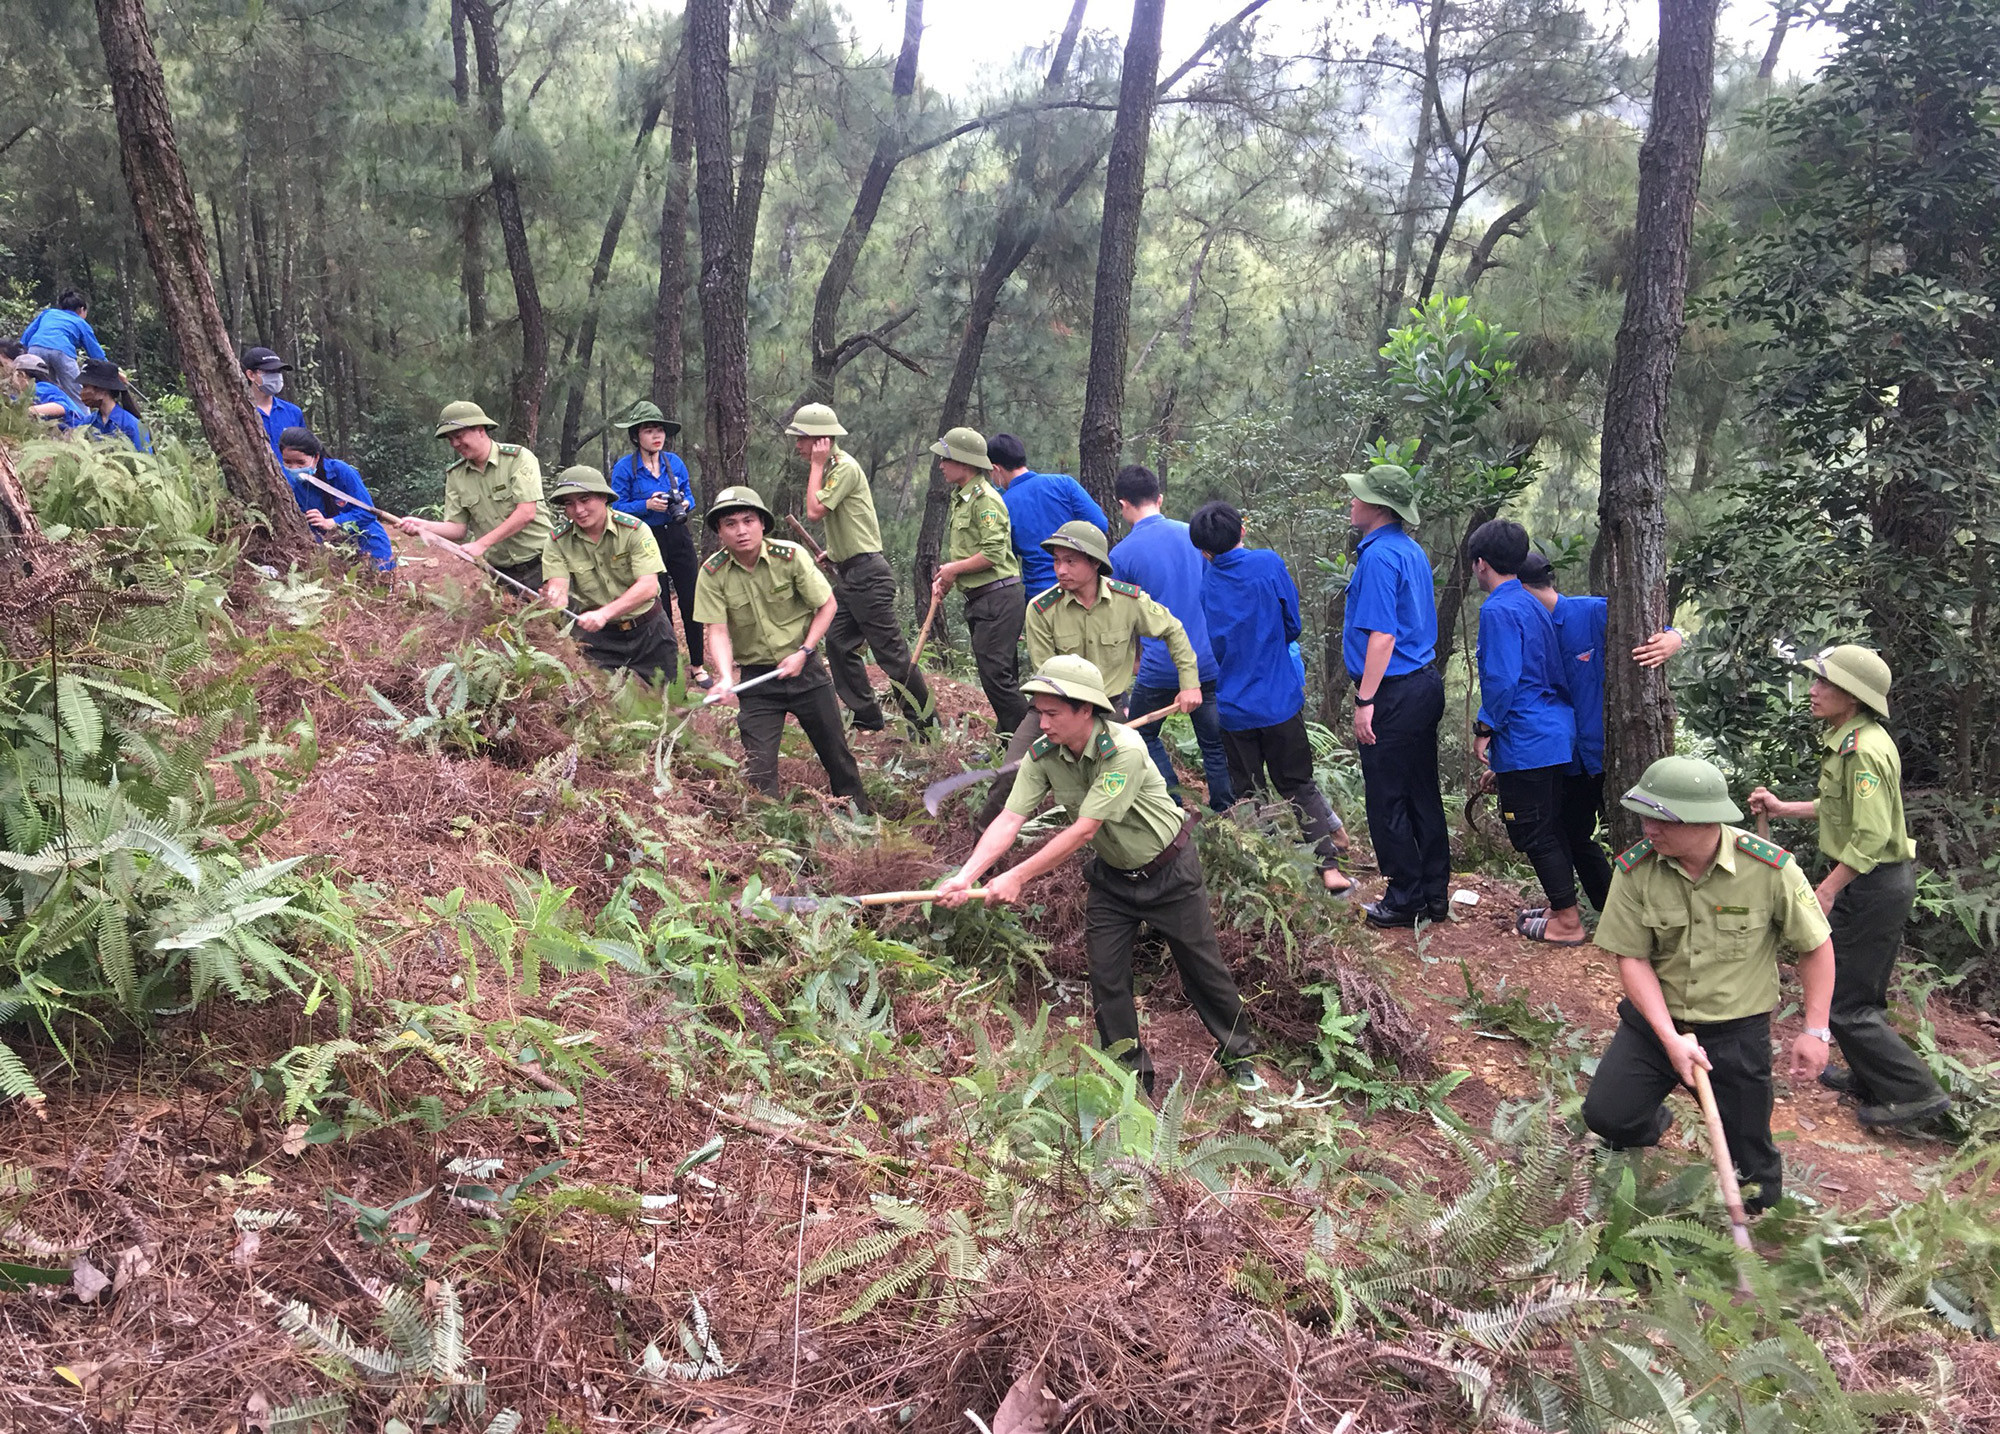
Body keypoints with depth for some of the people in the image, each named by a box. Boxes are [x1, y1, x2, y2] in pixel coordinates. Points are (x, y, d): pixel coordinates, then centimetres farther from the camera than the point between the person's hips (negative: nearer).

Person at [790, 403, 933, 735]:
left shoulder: (844, 467, -17)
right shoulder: (830, 467, 13)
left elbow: (815, 511, -23)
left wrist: (816, 465, -15)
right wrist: (834, 551, 15)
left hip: (867, 574, -10)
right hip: (848, 574, 10)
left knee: (891, 651, -7)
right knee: (838, 644, 11)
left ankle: (925, 724, 0)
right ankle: (869, 720, 18)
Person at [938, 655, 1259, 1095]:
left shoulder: (1125, 750, -34)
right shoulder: (1042, 756, -17)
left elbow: (1084, 830, -35)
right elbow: (1010, 820, -23)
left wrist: (1018, 877, -36)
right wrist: (965, 877, -37)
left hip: (1168, 871, -5)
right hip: (1112, 876, 5)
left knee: (1204, 967, 9)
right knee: (1107, 977, 2)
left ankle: (1237, 1055, 31)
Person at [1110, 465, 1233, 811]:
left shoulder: (1121, 555, -8)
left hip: (1160, 667, -3)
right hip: (1207, 662, 3)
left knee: (1141, 734, 19)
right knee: (1214, 742, 14)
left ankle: (1173, 799, 10)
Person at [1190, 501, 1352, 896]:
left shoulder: (1204, 583, -4)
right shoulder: (1269, 564, -8)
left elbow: (1206, 646, 5)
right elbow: (1293, 626, 0)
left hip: (1233, 707, 1)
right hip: (1280, 700, -1)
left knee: (1248, 794, 12)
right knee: (1299, 785, 10)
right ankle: (1329, 866, 4)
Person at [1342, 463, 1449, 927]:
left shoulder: (1379, 556, -17)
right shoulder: (1411, 551, 13)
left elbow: (1382, 634, -22)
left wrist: (1365, 702, -20)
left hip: (1394, 692, -10)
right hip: (1425, 683, 10)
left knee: (1387, 801, 1)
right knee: (1423, 796, 14)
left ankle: (1406, 900, 9)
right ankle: (1434, 896, 22)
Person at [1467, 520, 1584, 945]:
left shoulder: (1498, 610, -16)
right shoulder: (1531, 605, 13)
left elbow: (1502, 679, -23)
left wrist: (1484, 729, -11)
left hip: (1526, 741, -10)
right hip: (1555, 732, 10)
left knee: (1533, 831, -1)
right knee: (1550, 826, 18)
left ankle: (1567, 921, 5)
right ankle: (1563, 907, 26)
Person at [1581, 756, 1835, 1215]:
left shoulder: (1770, 867, -19)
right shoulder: (1635, 870, -15)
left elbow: (1815, 946, -5)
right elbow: (1632, 958, -10)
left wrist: (1815, 1030, -6)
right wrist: (1670, 1037, -19)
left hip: (1738, 1032, -1)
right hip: (1655, 1019, 2)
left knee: (1753, 1174, 5)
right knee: (1605, 1114, -9)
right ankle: (1652, 1124, 27)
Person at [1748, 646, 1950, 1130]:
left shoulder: (1863, 750, -24)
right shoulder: (1849, 740, 7)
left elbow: (1871, 837, -28)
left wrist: (1825, 892, -24)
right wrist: (1783, 808, 18)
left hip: (1874, 886, -10)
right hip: (1877, 883, 10)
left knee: (1845, 1002, -2)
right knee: (1861, 992, 22)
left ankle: (1915, 1093, 6)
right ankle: (1870, 1080, 36)